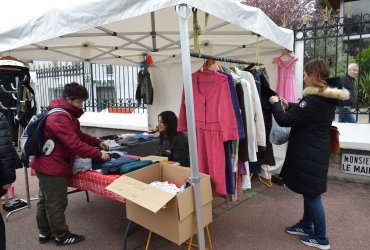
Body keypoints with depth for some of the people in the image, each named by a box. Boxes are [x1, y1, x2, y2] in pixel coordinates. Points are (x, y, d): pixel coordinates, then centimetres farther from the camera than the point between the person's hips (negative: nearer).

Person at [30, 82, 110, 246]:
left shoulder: (66, 114, 12)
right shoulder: (59, 117, -25)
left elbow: (79, 134, 18)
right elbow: (75, 144, -31)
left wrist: (98, 142, 7)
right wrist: (98, 154, -25)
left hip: (47, 164, 11)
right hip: (53, 166, -11)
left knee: (45, 200, 20)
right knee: (56, 203, 4)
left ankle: (44, 233, 35)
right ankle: (62, 236, 19)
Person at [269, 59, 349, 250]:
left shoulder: (313, 100, -25)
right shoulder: (328, 98, 7)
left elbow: (285, 121, -20)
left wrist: (275, 103, -5)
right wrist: (289, 106, 11)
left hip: (309, 154, -9)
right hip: (316, 151, 10)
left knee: (312, 194, 5)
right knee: (309, 192, 20)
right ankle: (306, 225, 37)